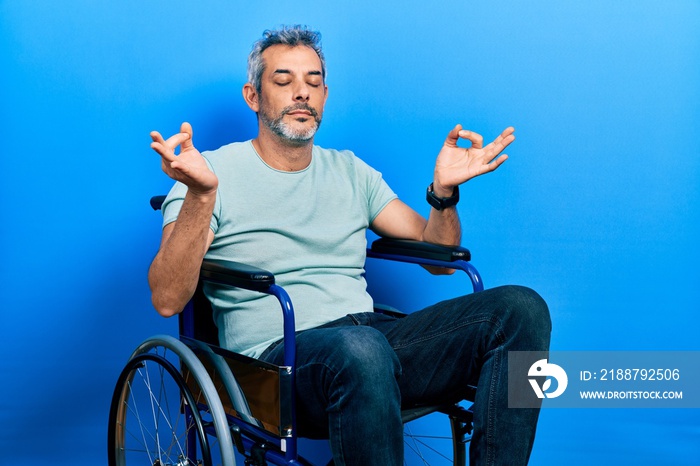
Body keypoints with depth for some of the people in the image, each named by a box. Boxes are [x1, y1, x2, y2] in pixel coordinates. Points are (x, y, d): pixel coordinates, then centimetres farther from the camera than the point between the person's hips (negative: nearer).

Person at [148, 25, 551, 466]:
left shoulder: (350, 171, 20)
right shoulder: (216, 171, 3)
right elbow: (168, 299, -9)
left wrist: (444, 191, -2)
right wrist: (201, 194, -23)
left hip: (375, 334, 6)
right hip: (277, 350, -5)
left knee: (521, 308, -15)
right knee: (359, 349, -41)